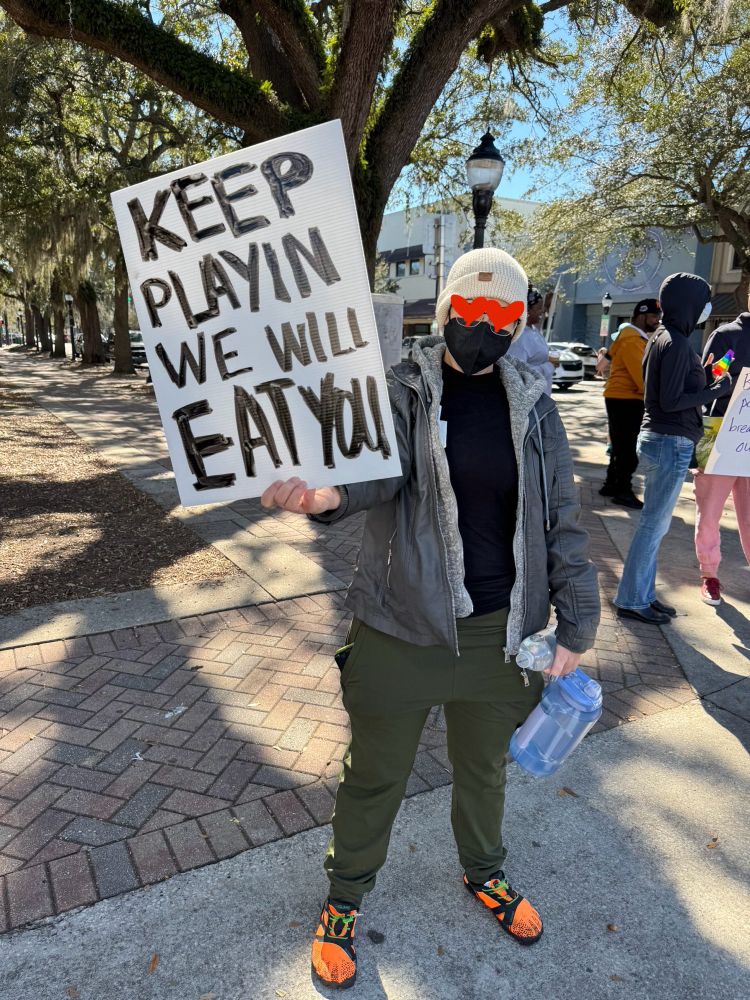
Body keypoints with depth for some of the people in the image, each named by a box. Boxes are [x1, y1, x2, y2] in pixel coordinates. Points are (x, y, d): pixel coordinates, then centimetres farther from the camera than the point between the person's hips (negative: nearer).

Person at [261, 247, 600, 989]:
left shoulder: (532, 405, 0)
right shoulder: (398, 391, -7)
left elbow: (561, 521, 3)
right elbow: (379, 466, -27)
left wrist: (576, 625, 2)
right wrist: (329, 494, -49)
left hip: (502, 632, 3)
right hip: (400, 629, -2)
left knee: (483, 767, 25)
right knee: (374, 775, 16)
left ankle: (484, 873, 55)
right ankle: (345, 898, 44)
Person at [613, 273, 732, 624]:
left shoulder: (662, 338, 13)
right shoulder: (677, 344, -16)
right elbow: (671, 401, -19)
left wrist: (706, 381, 10)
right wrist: (717, 391, -11)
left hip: (659, 439, 10)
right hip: (671, 443, -10)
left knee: (654, 523, 14)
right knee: (654, 524, -2)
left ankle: (642, 594, 23)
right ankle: (631, 599, 7)